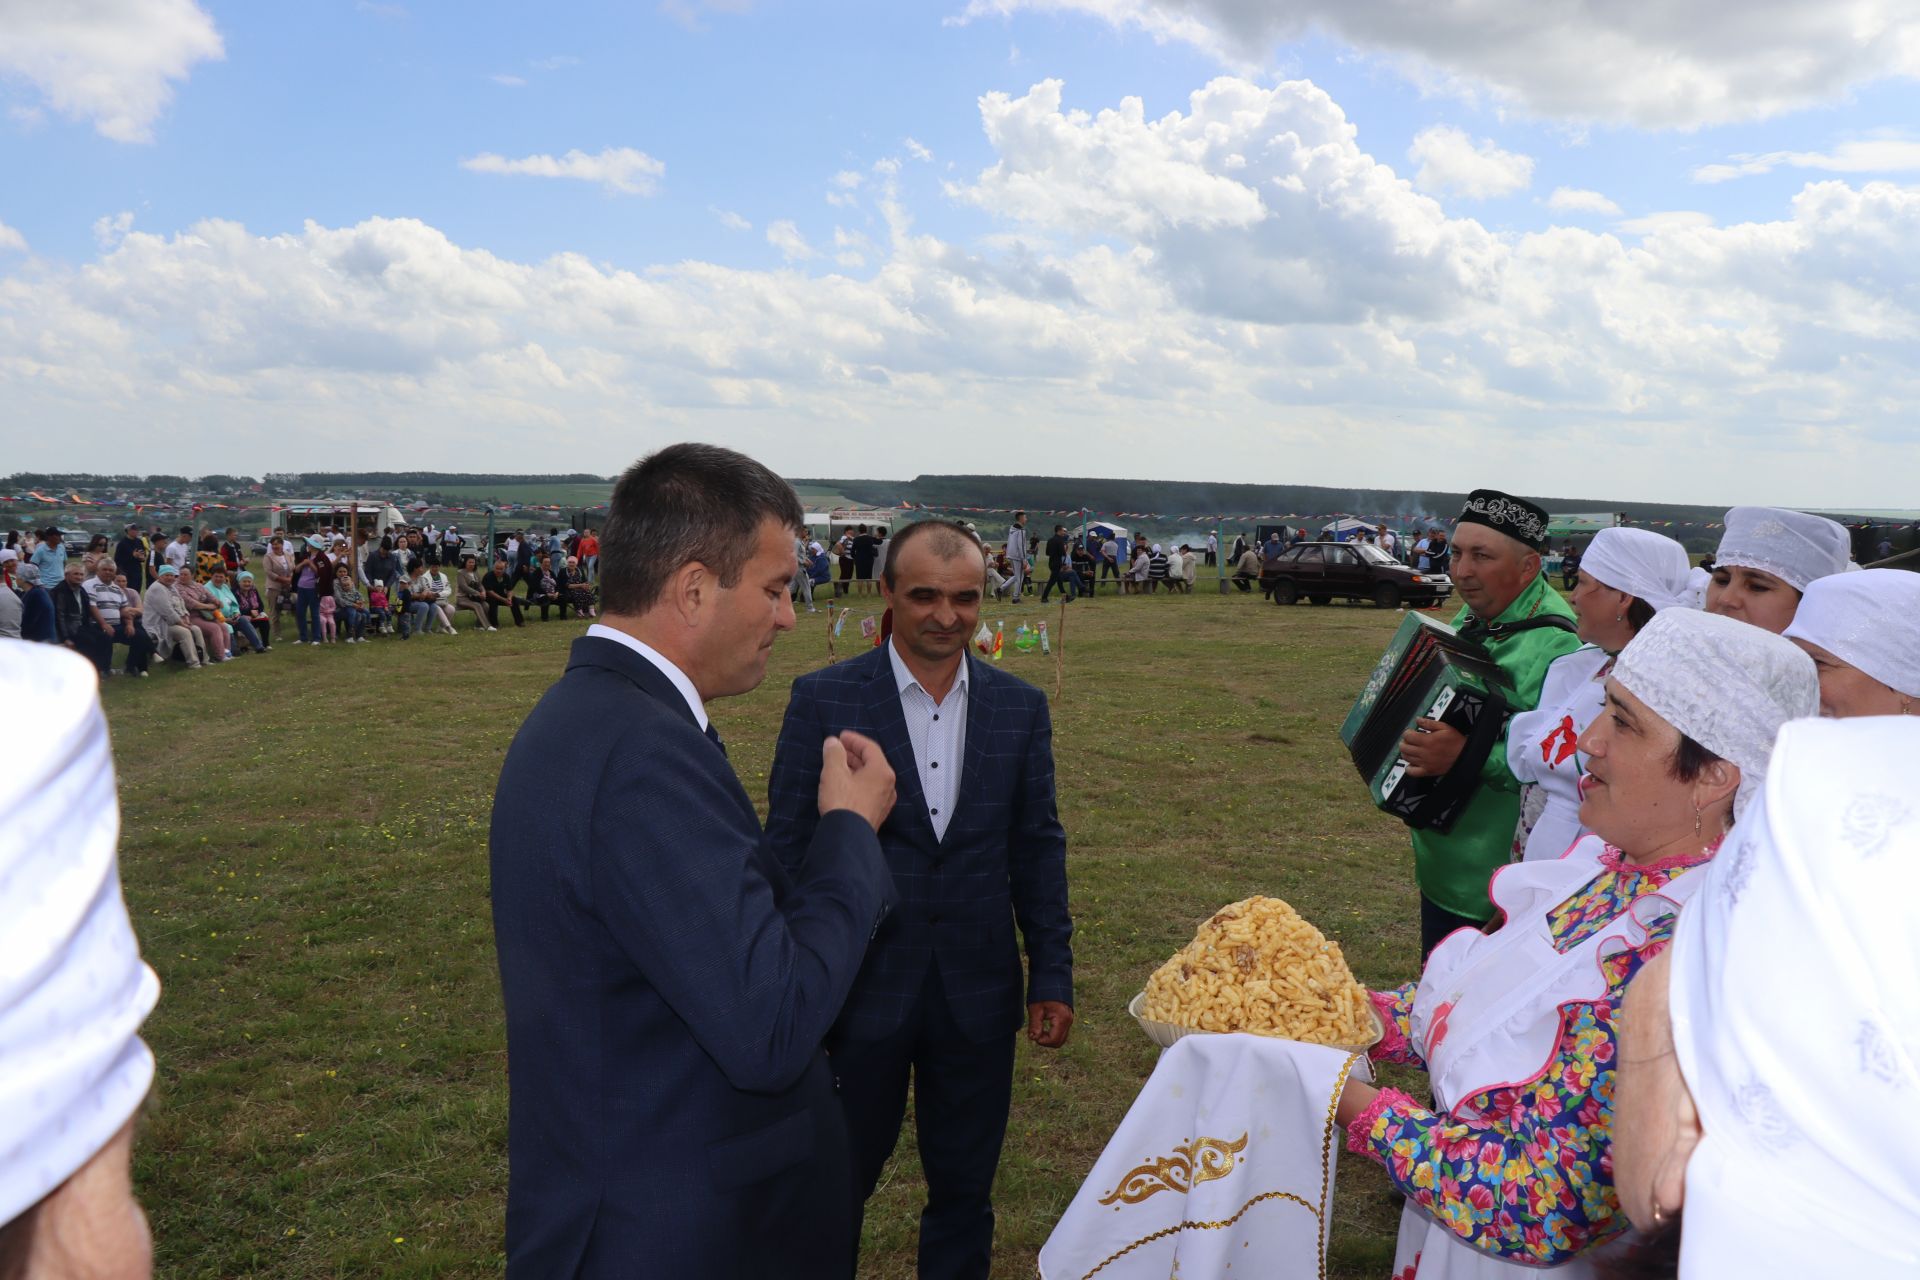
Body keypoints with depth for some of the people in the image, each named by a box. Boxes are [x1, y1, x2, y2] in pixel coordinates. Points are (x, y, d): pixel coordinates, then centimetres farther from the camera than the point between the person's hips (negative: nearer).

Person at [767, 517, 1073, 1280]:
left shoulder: (1021, 706, 0)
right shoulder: (823, 699, -9)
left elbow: (1038, 849, 6)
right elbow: (789, 848, -5)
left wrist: (1053, 976, 5)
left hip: (979, 994, 3)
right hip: (862, 988, -2)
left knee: (965, 1189, 17)